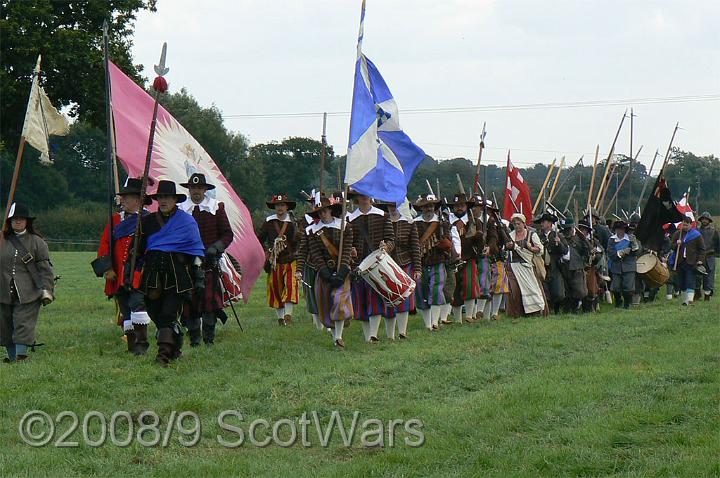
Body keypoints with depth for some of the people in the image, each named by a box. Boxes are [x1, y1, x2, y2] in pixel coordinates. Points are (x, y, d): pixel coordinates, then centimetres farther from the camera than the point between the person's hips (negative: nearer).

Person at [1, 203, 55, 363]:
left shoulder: (36, 242, 1)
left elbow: (45, 269, 0)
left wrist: (47, 290, -6)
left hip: (28, 295, -3)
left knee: (24, 325, -10)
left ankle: (21, 355, -12)